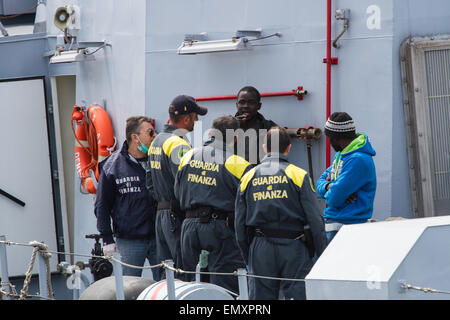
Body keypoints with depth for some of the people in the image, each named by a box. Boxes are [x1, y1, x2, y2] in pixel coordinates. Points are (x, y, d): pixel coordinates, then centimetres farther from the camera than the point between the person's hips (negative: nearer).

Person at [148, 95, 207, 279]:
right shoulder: (178, 144, -15)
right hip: (178, 215, -10)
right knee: (184, 273, -9)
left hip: (161, 213, 10)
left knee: (165, 271, 13)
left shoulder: (157, 141, 16)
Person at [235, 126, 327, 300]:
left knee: (260, 296, 7)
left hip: (259, 248, 3)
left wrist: (248, 258, 17)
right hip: (293, 247, -3)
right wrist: (323, 257, 0)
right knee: (298, 294, -1)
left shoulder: (248, 178, 7)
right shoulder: (298, 175, -3)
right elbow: (315, 220, -6)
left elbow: (239, 223, 10)